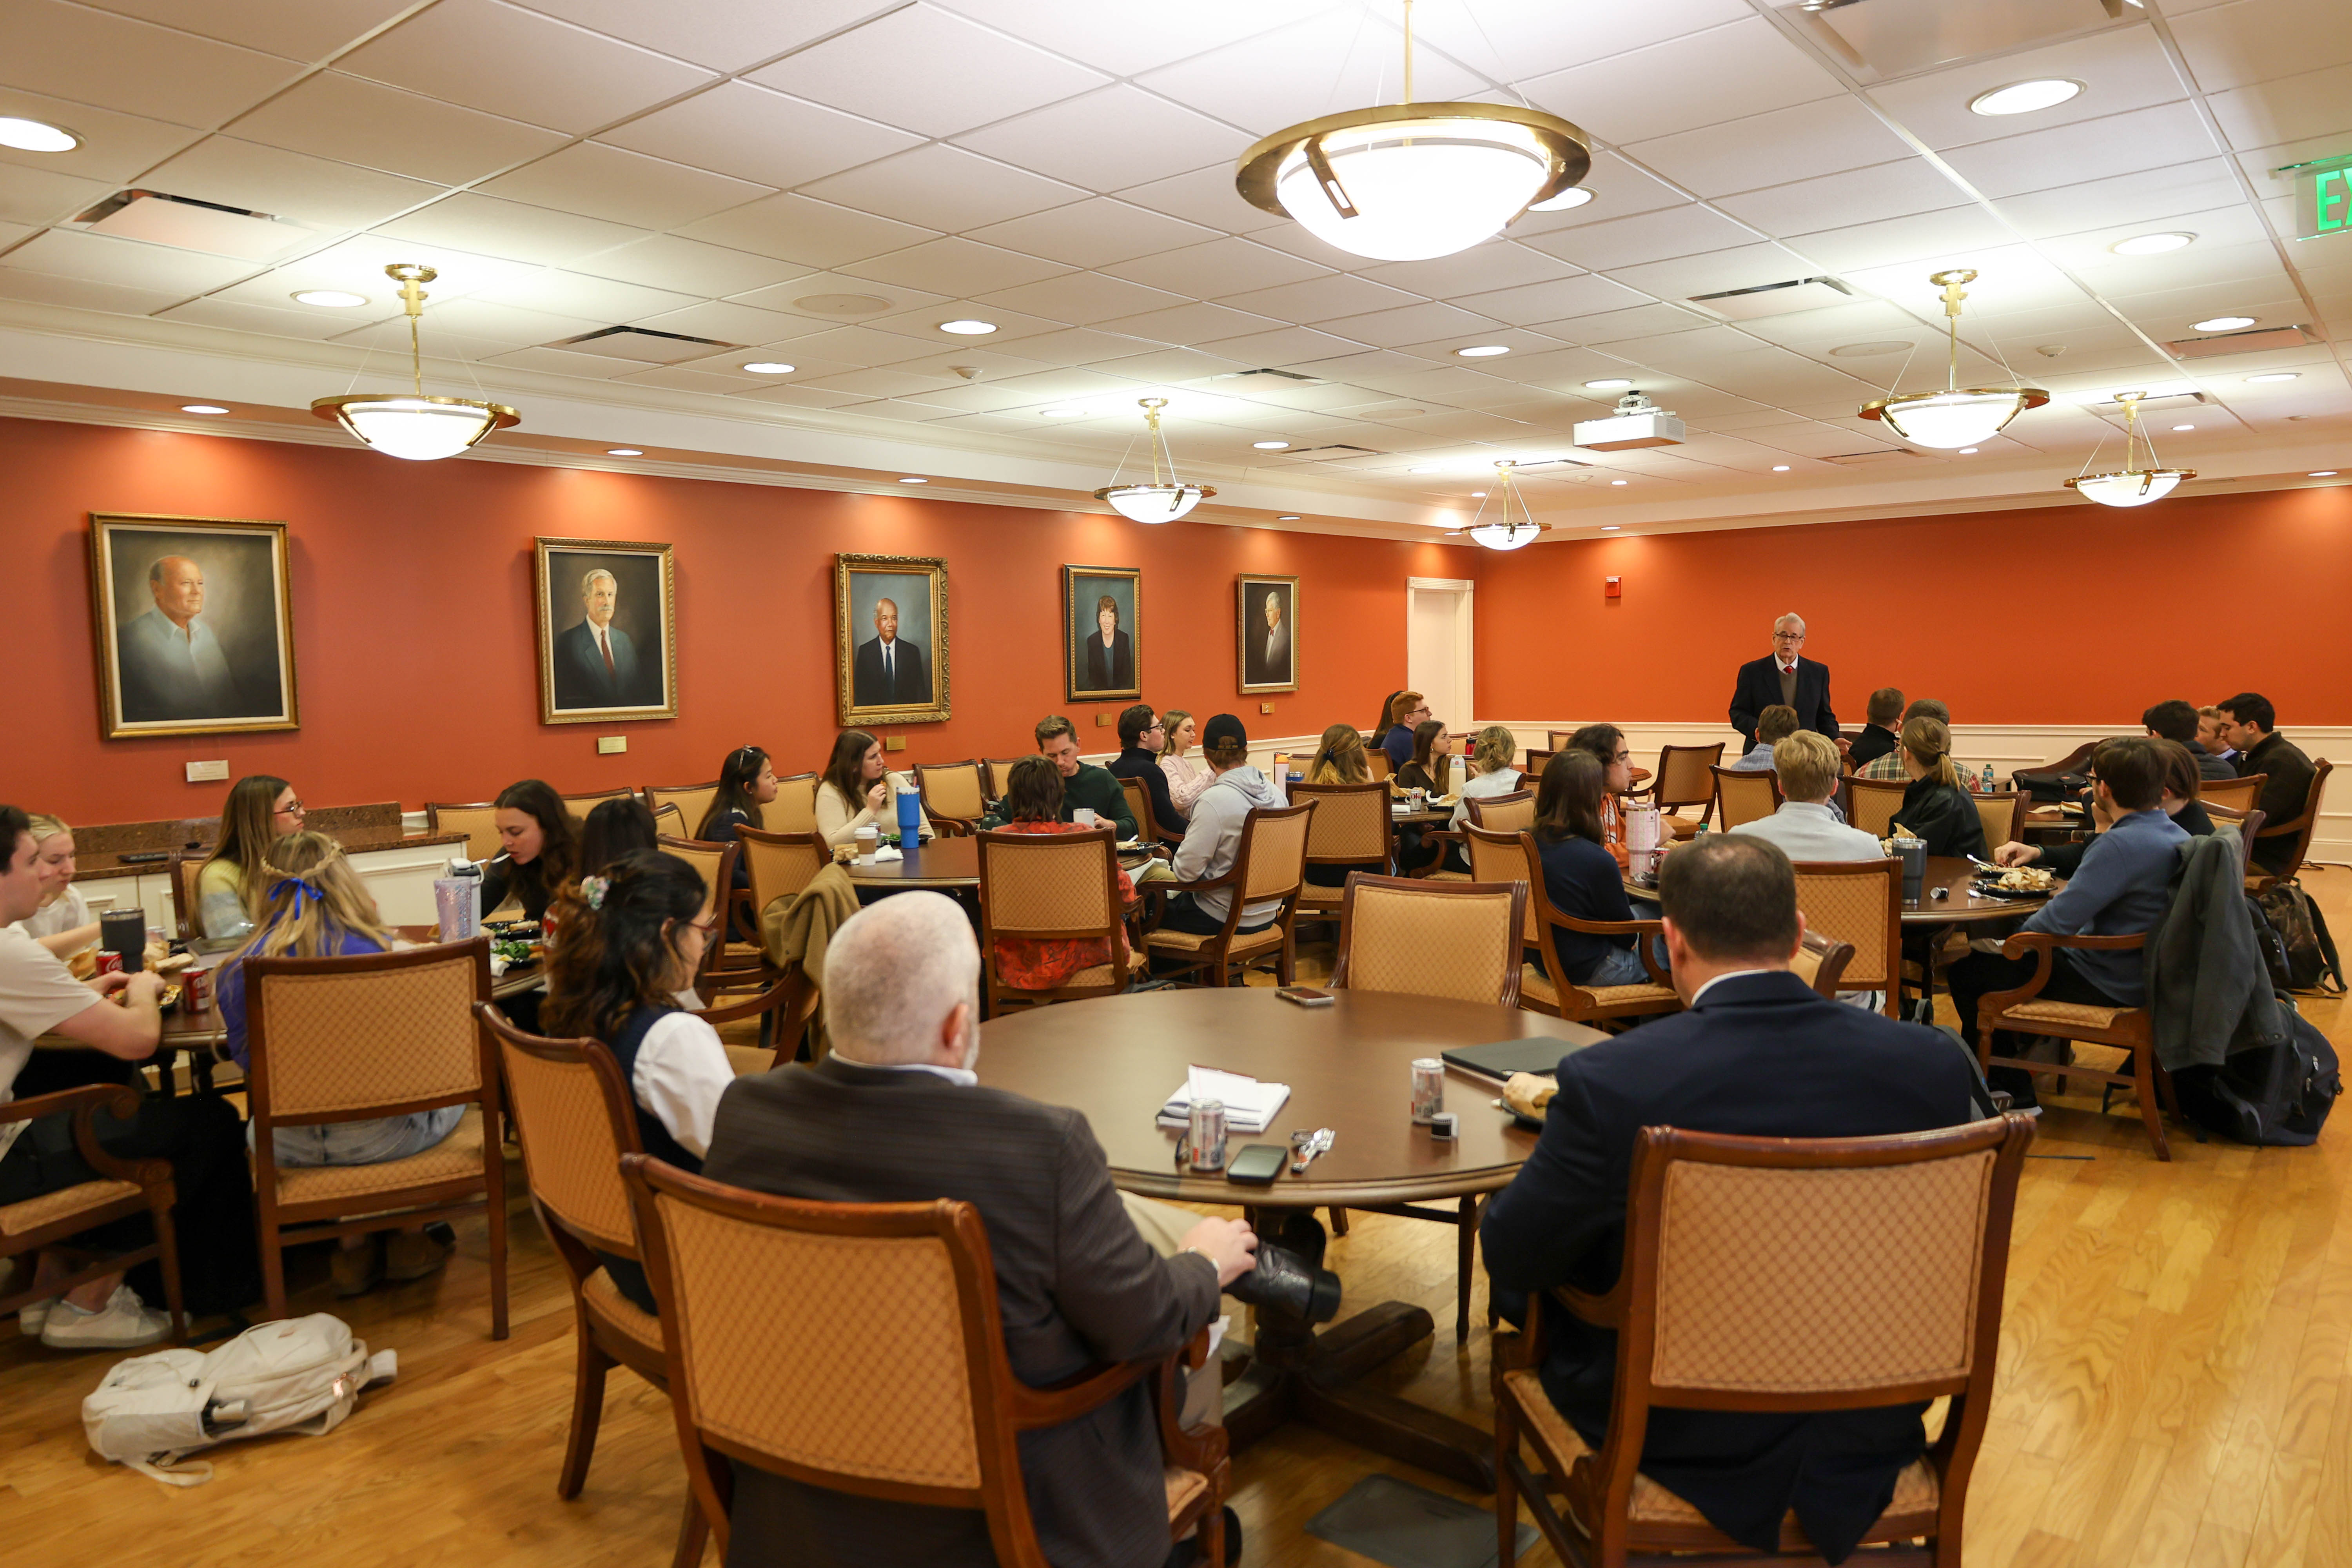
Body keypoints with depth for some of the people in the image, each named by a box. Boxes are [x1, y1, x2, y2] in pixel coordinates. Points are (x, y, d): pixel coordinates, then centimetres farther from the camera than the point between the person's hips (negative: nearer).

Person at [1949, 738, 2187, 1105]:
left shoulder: (2119, 845, -27)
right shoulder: (2176, 837, 3)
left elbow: (2058, 921, -29)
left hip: (2108, 987, -10)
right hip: (2146, 976, 10)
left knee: (1967, 970, -1)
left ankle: (2012, 1089, 14)